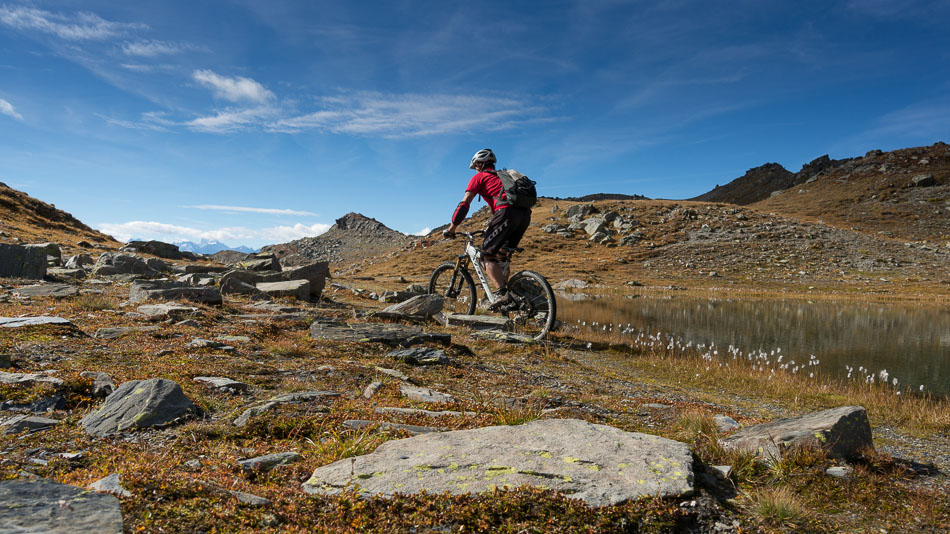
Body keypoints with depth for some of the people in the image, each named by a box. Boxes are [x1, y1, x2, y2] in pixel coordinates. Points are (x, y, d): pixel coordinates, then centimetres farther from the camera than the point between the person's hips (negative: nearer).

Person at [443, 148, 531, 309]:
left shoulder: (479, 177, 15)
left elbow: (464, 204, 6)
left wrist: (451, 228, 12)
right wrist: (492, 228, 50)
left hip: (507, 212, -7)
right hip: (525, 213, 7)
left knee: (487, 255, -2)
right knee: (502, 256, 19)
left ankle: (502, 294, -18)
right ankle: (507, 292, 11)